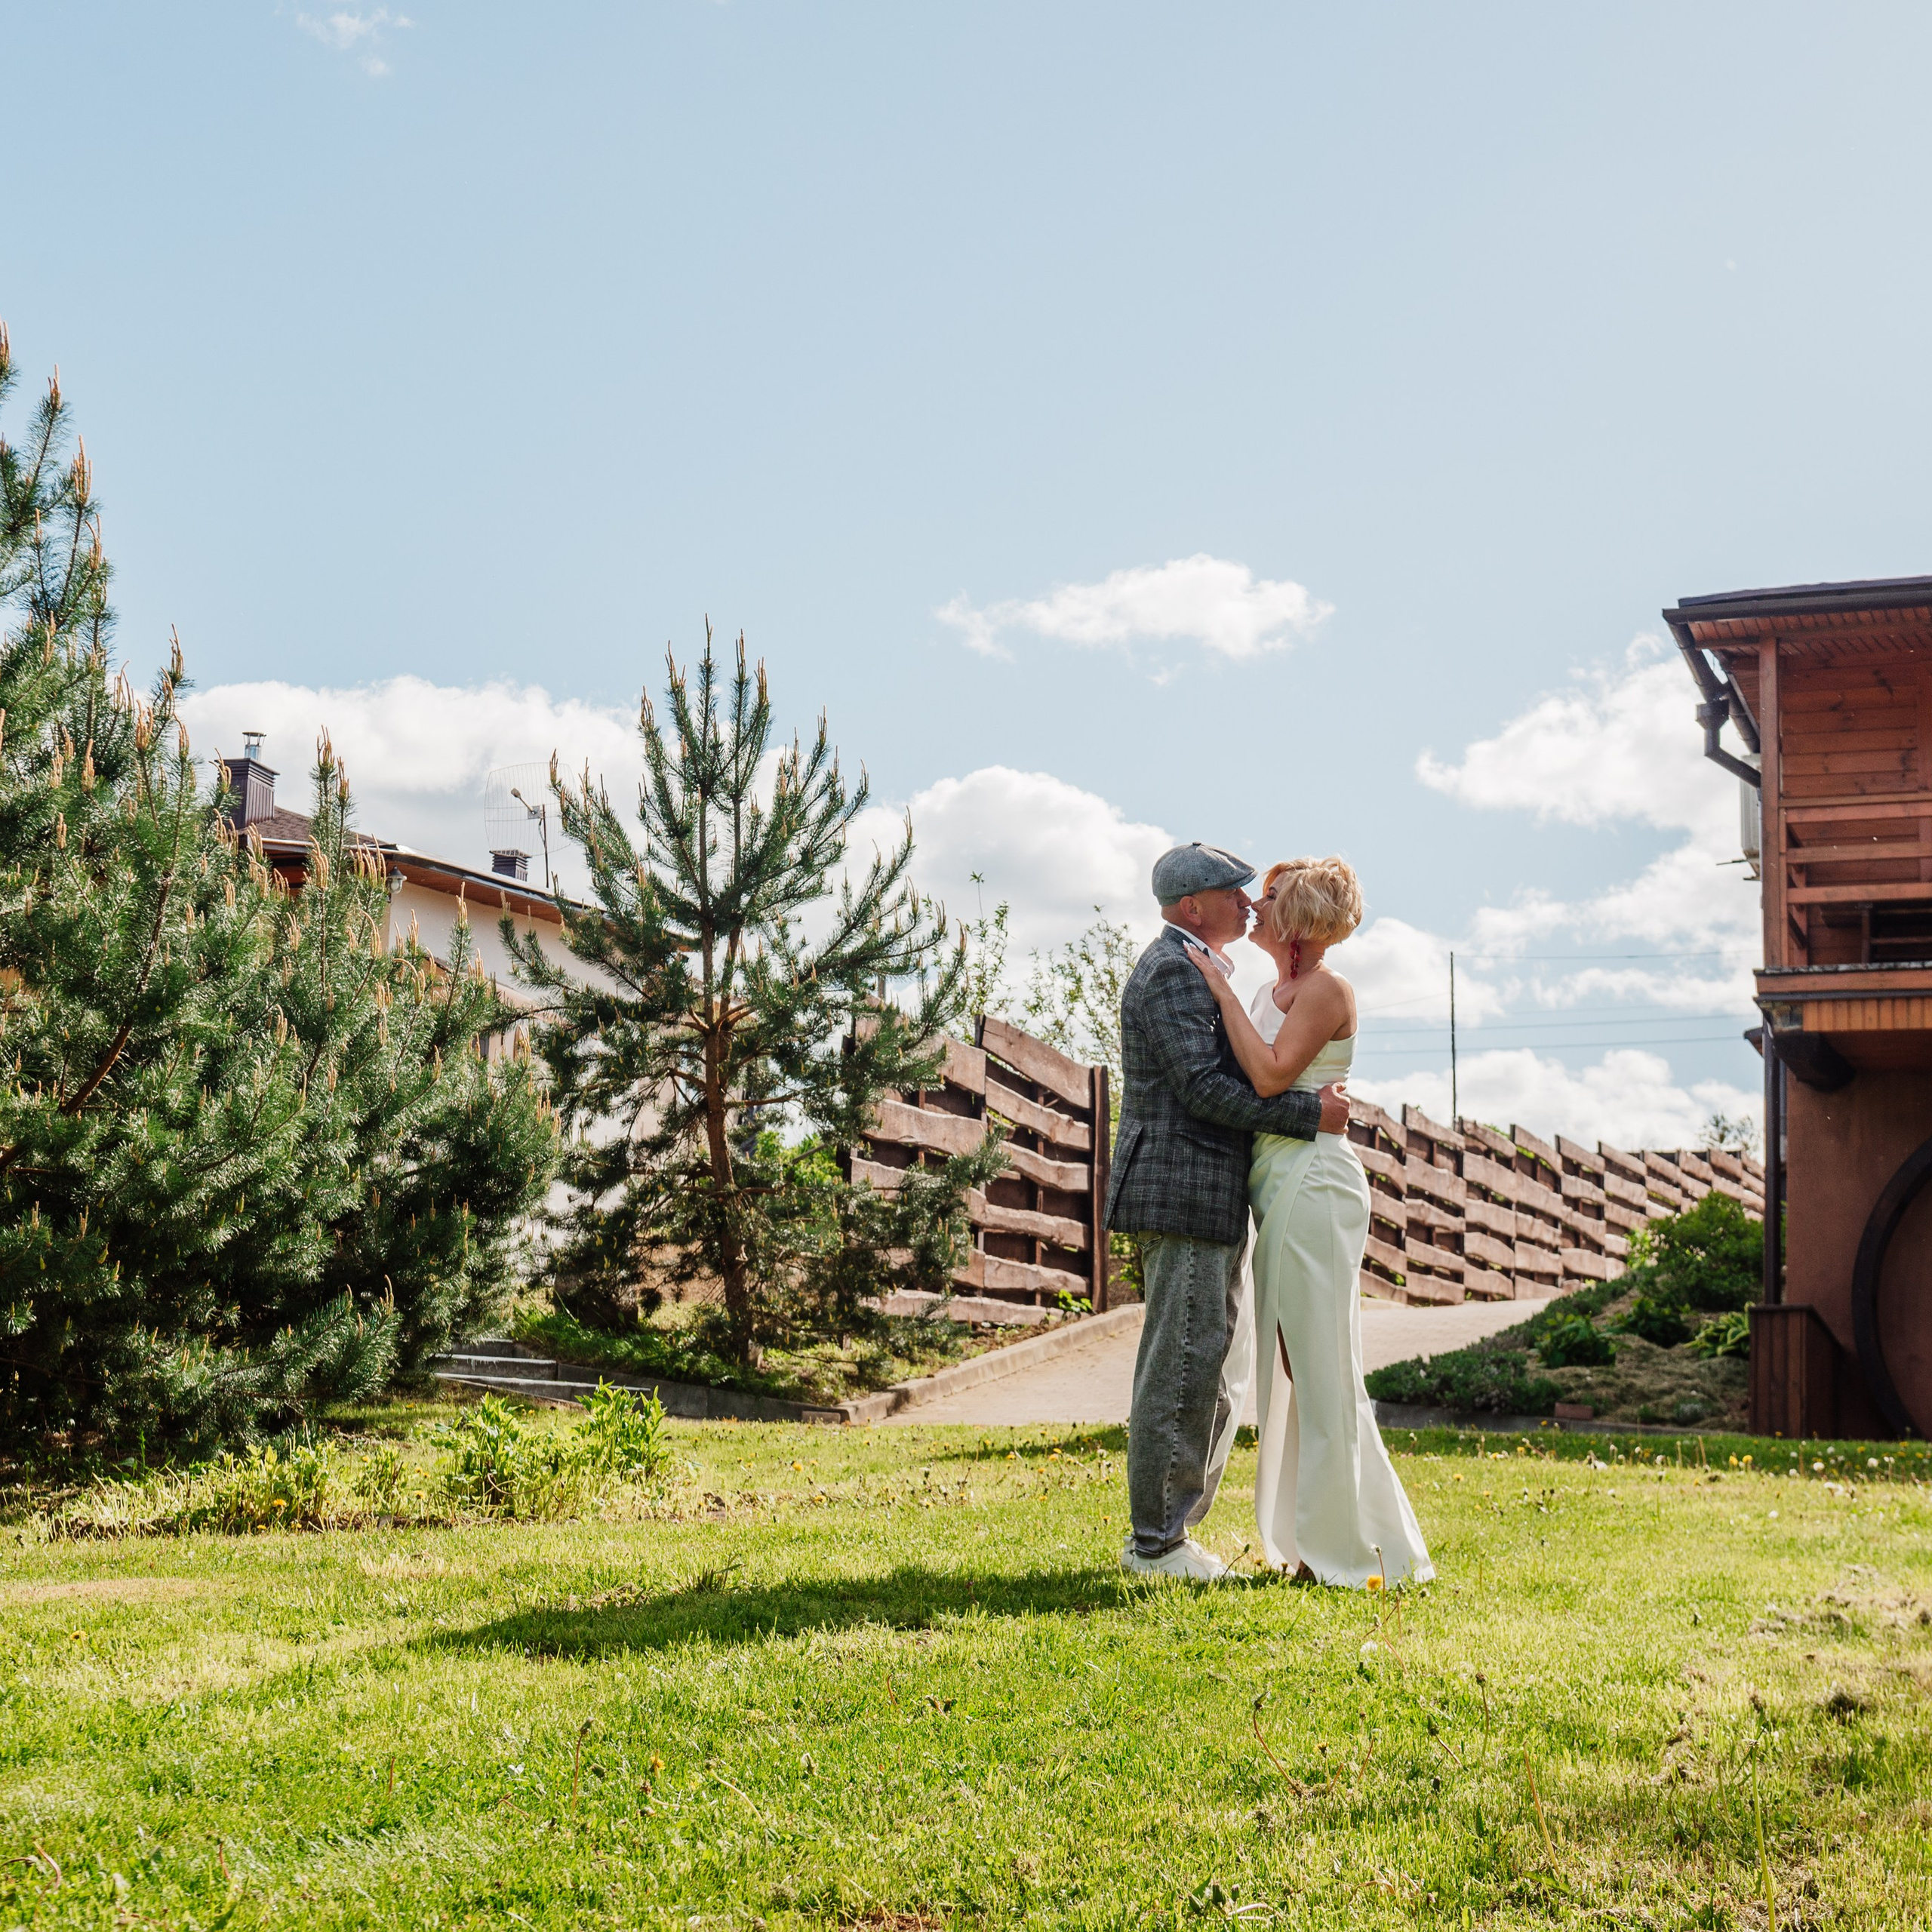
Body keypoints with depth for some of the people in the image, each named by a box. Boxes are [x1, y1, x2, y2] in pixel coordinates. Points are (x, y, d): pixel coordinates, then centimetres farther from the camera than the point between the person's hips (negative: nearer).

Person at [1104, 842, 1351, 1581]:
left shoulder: (1197, 968, 22)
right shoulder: (1173, 970, -12)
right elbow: (1204, 1087, -20)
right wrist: (1308, 1114, -17)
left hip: (1205, 1200, 11)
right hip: (1182, 1193, -11)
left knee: (1200, 1369, 14)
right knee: (1183, 1367, -7)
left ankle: (1163, 1530, 21)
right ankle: (1156, 1542, -1)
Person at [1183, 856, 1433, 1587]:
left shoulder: (1326, 988, -8)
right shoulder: (1272, 994, 18)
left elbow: (1271, 1073, -20)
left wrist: (1221, 991, -14)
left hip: (1313, 1184, -9)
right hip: (1278, 1189, 10)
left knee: (1322, 1370, -6)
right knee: (1291, 1369, 11)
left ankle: (1359, 1549, 1)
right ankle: (1317, 1541, 18)